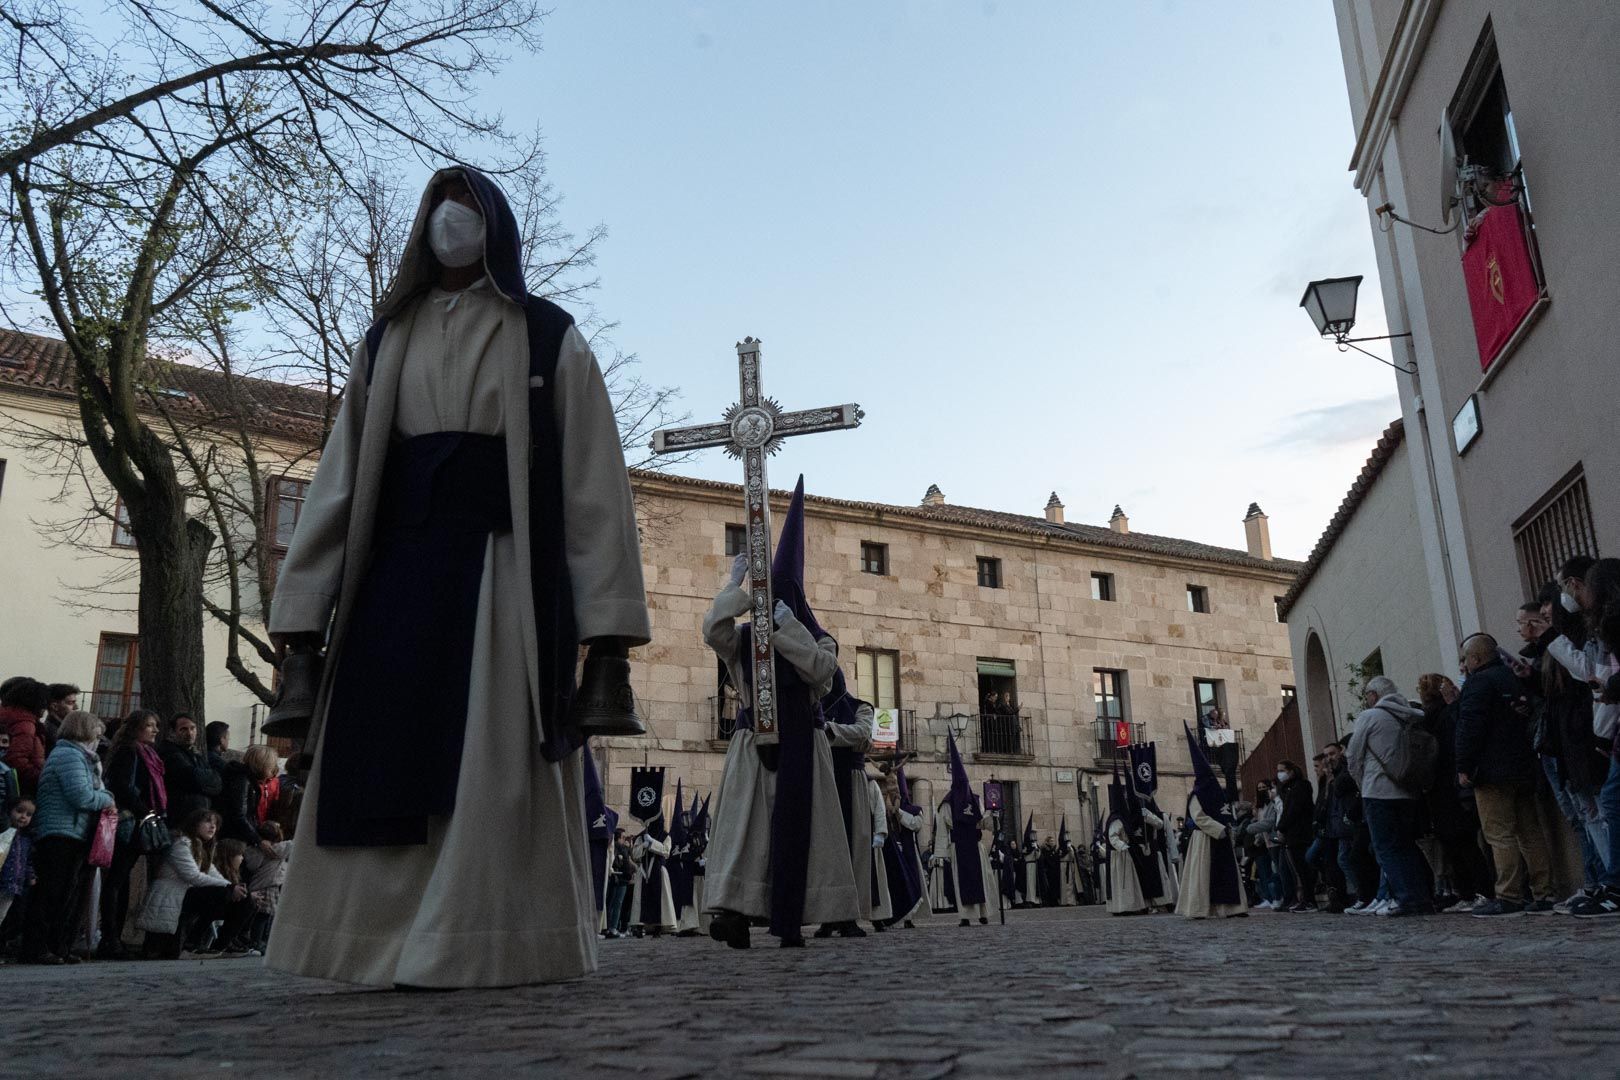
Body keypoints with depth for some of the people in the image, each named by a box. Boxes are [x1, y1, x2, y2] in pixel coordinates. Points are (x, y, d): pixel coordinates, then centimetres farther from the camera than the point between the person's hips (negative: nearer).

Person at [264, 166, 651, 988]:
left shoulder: (547, 338, 8)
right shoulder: (388, 340, 19)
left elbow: (594, 483, 0)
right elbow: (339, 476, 13)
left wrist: (608, 621, -9)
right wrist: (301, 606, 4)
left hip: (506, 574, -3)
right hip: (397, 576, 4)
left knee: (491, 764, -5)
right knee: (384, 767, 1)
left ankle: (480, 946, 1)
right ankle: (382, 940, 10)